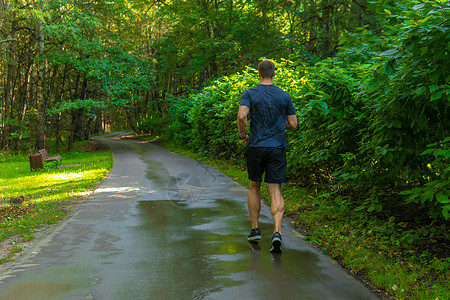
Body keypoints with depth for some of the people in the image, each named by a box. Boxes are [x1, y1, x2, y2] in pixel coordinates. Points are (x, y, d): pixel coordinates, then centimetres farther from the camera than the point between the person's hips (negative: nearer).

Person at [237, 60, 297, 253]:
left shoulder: (250, 94, -3)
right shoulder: (284, 96, 3)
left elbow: (241, 116, -19)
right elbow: (293, 124, 3)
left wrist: (242, 135, -3)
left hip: (255, 147, 0)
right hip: (277, 148, 1)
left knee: (254, 188, 17)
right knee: (275, 192, -1)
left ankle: (255, 230, 22)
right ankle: (277, 232, -18)